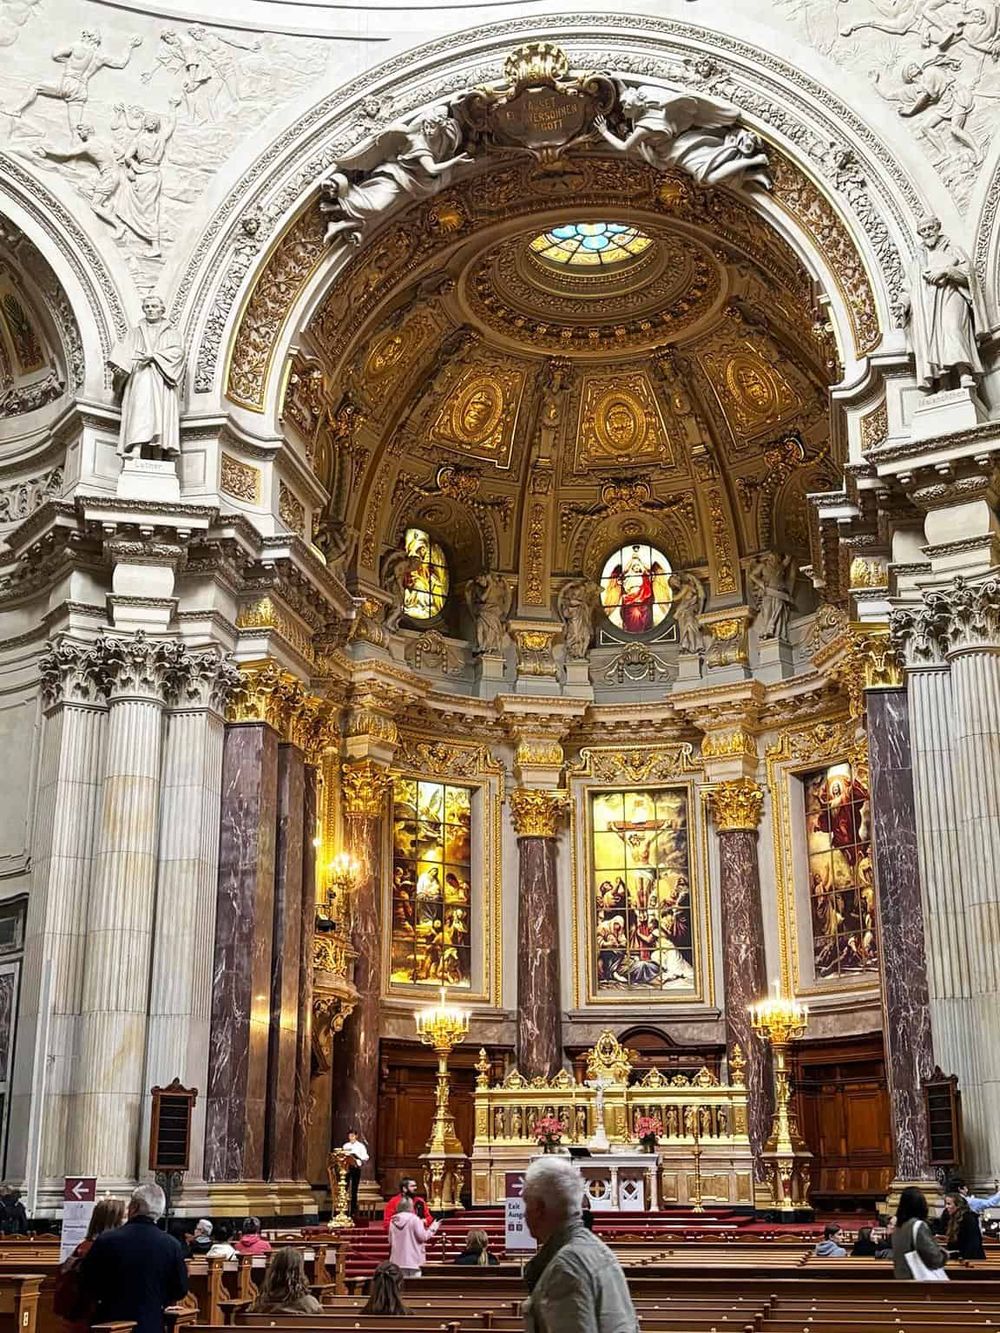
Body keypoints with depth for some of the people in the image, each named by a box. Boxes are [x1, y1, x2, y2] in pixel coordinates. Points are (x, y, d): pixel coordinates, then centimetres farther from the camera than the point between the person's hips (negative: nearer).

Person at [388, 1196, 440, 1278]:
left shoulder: (393, 1221, 4)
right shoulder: (414, 1219, -11)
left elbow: (390, 1241, 11)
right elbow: (423, 1236, -11)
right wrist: (433, 1228, 2)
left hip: (398, 1261, 5)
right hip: (413, 1260, -5)